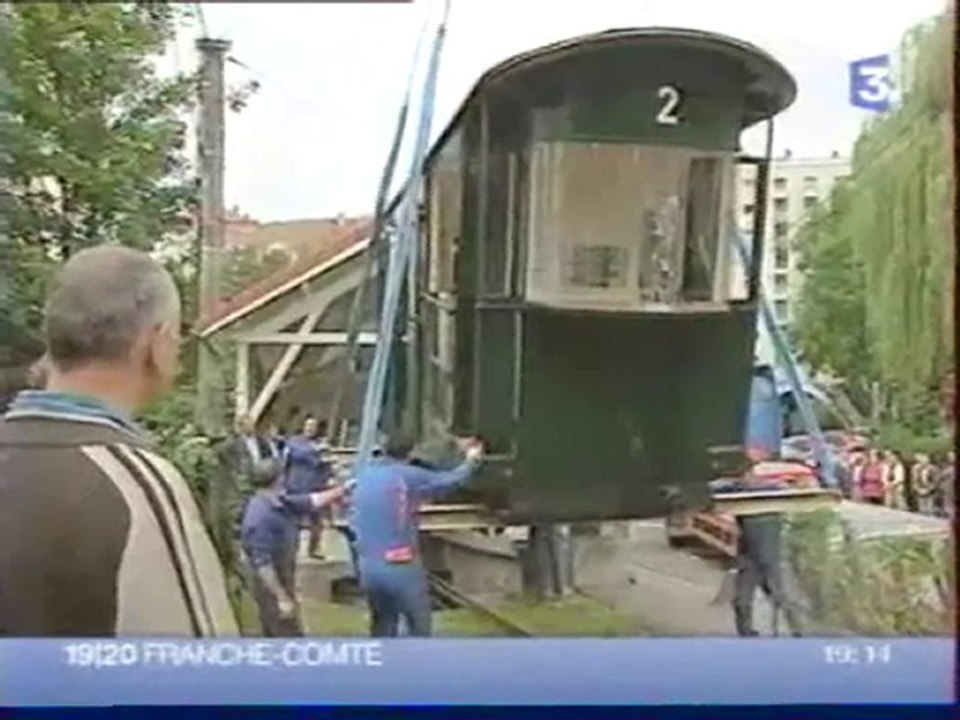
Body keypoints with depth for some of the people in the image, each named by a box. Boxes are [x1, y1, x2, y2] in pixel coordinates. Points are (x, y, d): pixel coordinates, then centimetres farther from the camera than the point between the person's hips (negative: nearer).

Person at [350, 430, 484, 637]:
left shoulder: (363, 477, 10)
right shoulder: (407, 476, -9)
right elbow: (451, 479, -1)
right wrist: (472, 459, 16)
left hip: (368, 567, 6)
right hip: (401, 566, -6)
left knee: (382, 628, 20)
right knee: (419, 629, 6)